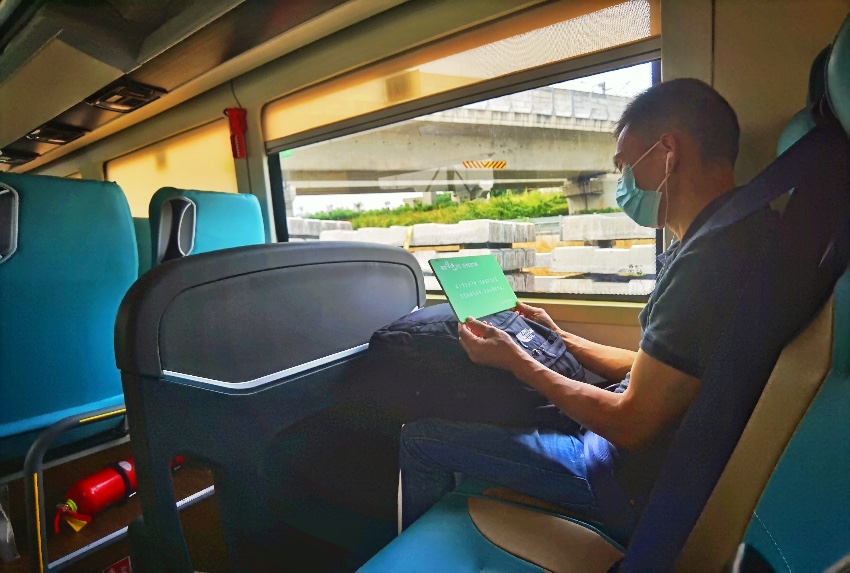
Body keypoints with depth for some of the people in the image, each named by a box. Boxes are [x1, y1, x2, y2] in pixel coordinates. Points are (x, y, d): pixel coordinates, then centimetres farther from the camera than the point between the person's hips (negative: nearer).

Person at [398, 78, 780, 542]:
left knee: (420, 438, -8)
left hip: (640, 487, -10)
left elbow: (630, 425, -25)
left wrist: (517, 362, -13)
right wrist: (560, 340, 12)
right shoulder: (731, 235, 6)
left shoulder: (712, 257, -28)